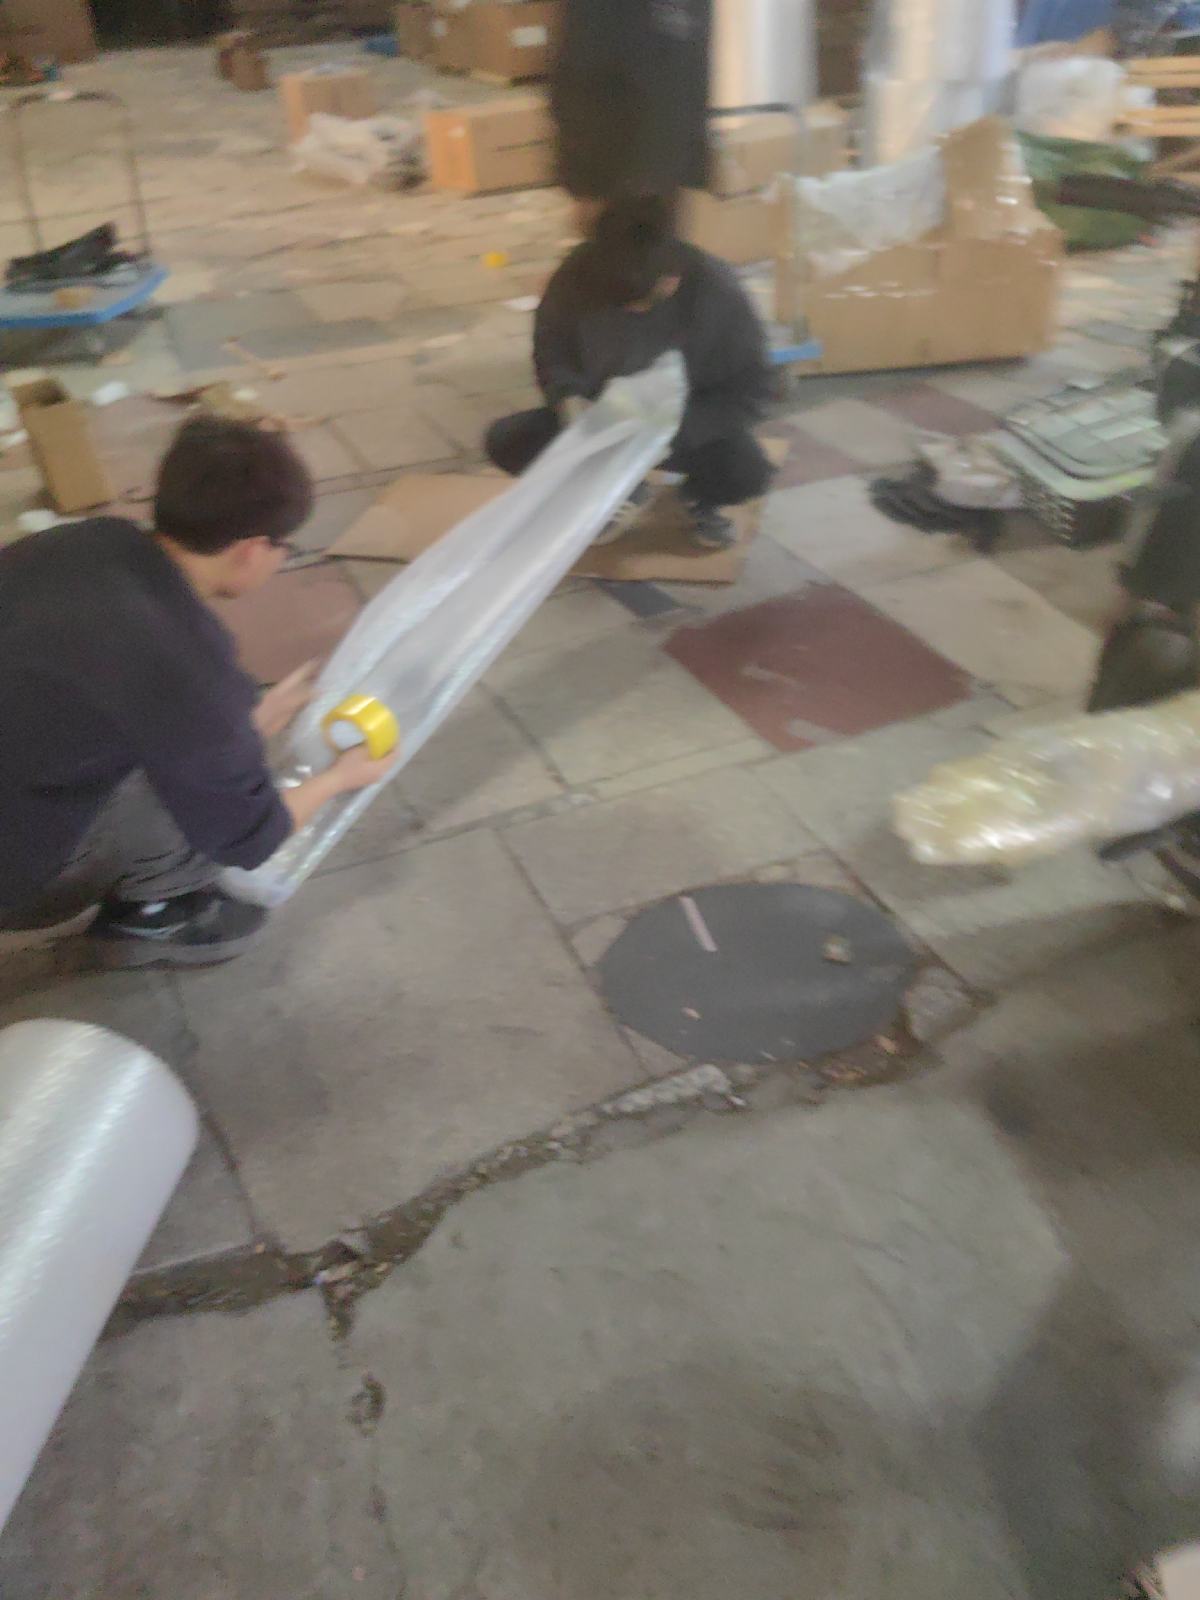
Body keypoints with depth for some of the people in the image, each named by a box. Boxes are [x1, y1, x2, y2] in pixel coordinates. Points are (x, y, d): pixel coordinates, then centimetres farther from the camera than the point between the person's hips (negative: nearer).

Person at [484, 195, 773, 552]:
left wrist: (675, 427, -31)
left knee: (748, 472, -35)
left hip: (690, 425, -3)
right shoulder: (577, 278, -20)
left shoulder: (716, 291, -25)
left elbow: (750, 390, -17)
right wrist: (569, 398, -24)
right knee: (504, 441, -19)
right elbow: (551, 353, -2)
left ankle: (700, 497, 6)